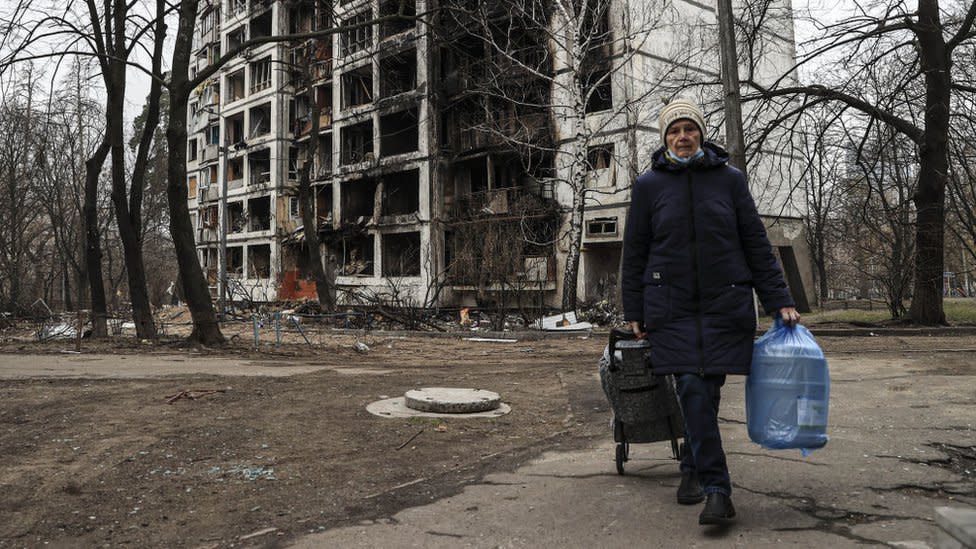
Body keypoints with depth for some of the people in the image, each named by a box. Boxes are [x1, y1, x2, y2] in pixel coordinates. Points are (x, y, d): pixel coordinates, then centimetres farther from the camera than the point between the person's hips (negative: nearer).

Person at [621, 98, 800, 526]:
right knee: (693, 390, -10)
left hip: (725, 305, 1)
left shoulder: (729, 179, 6)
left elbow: (756, 244, 7)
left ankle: (692, 468, 25)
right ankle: (717, 489, -4)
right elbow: (635, 252, 7)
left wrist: (780, 300, 2)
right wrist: (634, 312, 5)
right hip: (672, 308, -1)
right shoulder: (649, 185, 4)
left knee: (708, 391, 3)